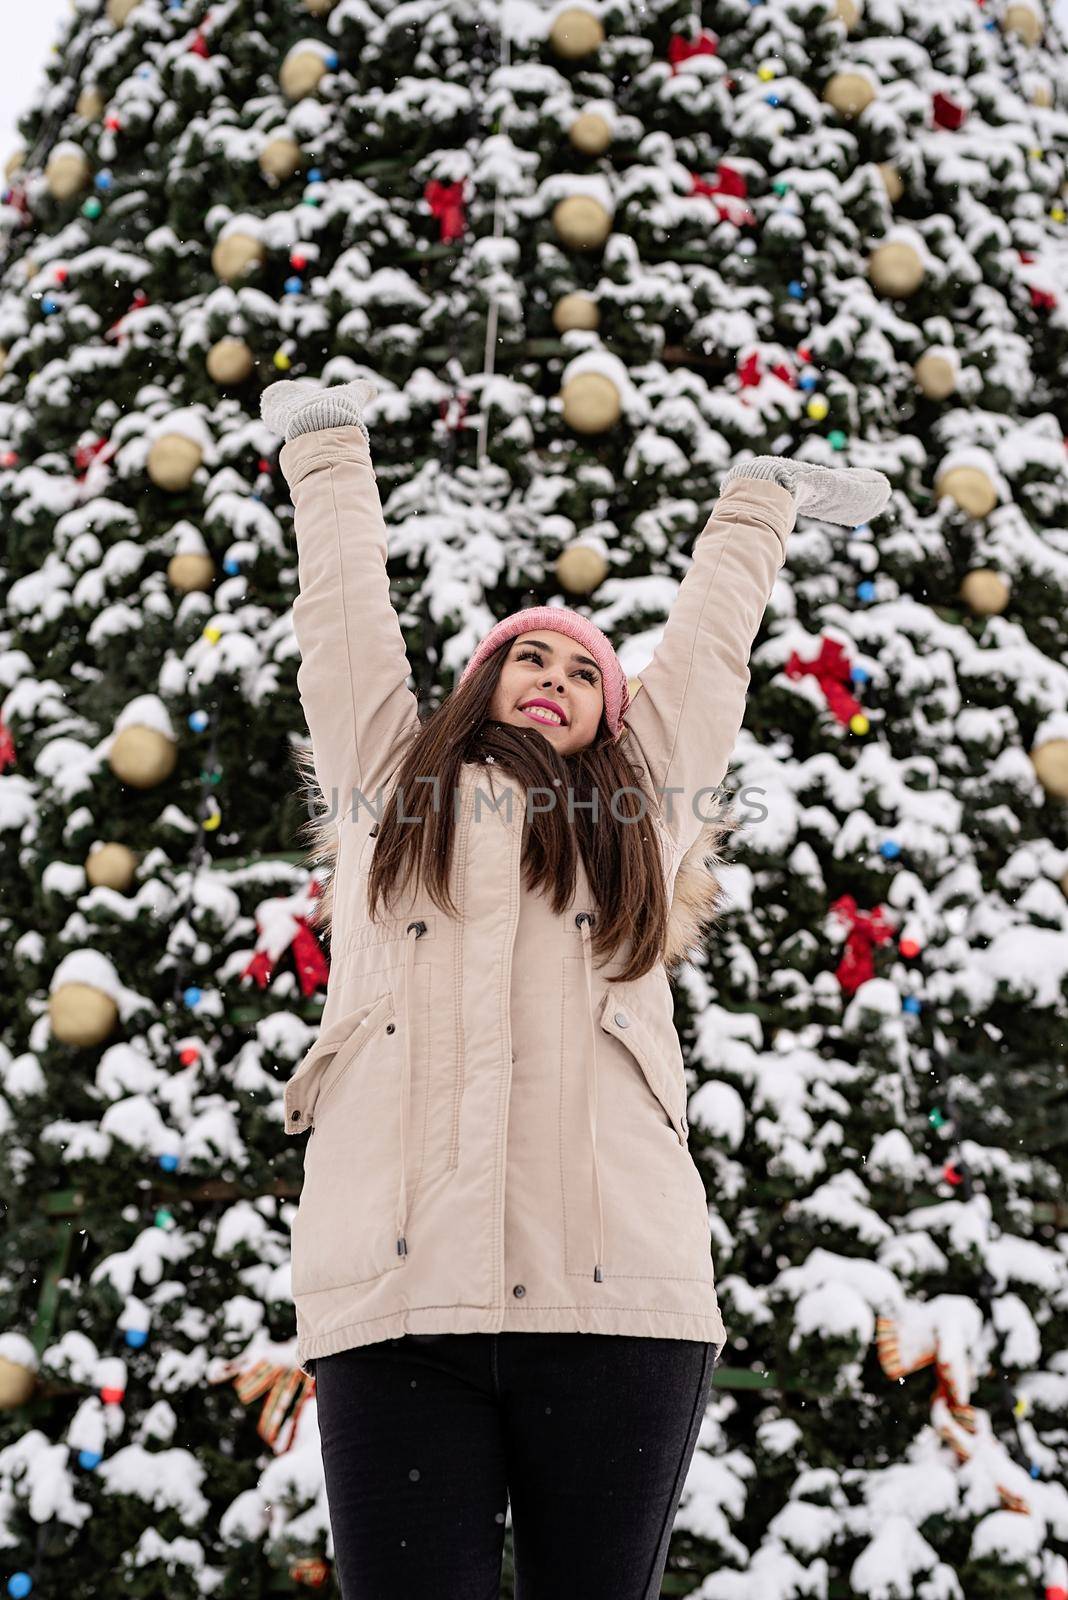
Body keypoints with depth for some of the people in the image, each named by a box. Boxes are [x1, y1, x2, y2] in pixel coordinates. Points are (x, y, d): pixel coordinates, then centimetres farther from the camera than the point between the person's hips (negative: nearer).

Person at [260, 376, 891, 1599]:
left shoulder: (638, 815, 24)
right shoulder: (389, 787, 22)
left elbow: (705, 647, 36)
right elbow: (345, 615, 32)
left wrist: (757, 503, 49)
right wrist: (330, 451, 44)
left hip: (617, 1297, 1)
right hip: (398, 1300, -1)